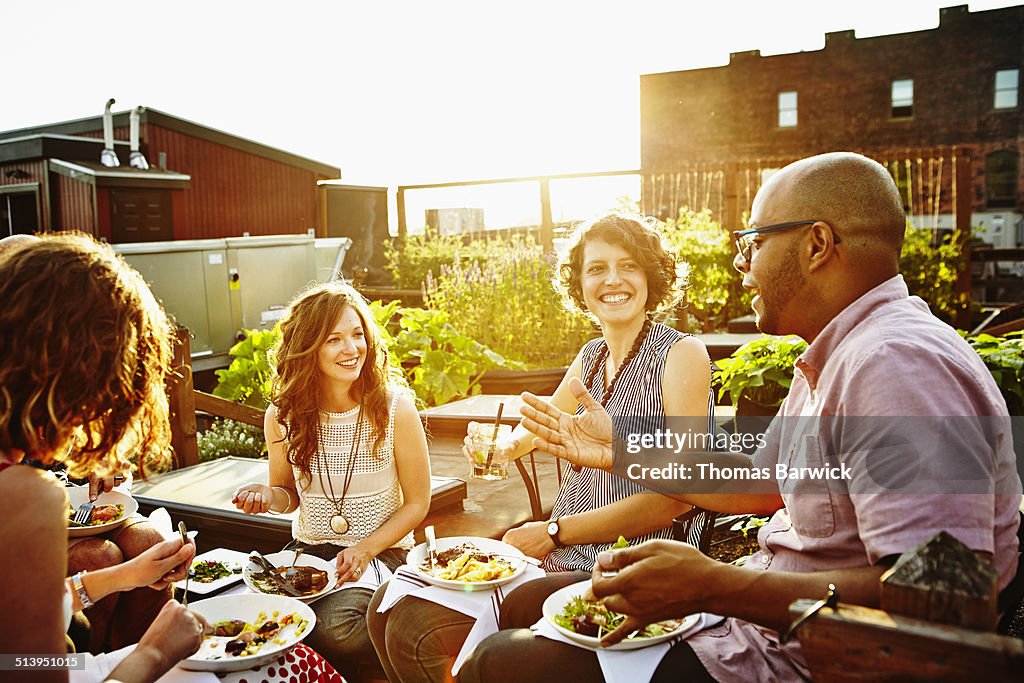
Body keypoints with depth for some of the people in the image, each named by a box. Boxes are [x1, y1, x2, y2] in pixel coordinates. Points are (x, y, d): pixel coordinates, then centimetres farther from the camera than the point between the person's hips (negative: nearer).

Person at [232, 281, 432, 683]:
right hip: (308, 551, 3)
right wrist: (267, 495, -11)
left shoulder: (394, 407, -11)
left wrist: (365, 549, -16)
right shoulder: (282, 415, -3)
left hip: (381, 552, -3)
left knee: (328, 629, -29)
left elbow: (417, 503, -3)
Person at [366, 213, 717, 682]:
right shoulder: (591, 356, 12)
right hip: (562, 556, 7)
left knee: (419, 634, -18)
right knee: (391, 607, -2)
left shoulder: (681, 354, -10)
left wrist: (556, 532, -15)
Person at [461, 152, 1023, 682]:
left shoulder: (895, 362, -24)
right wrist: (618, 452, 16)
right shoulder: (834, 359, 12)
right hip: (769, 626, 10)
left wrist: (711, 587, -32)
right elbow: (762, 483, 18)